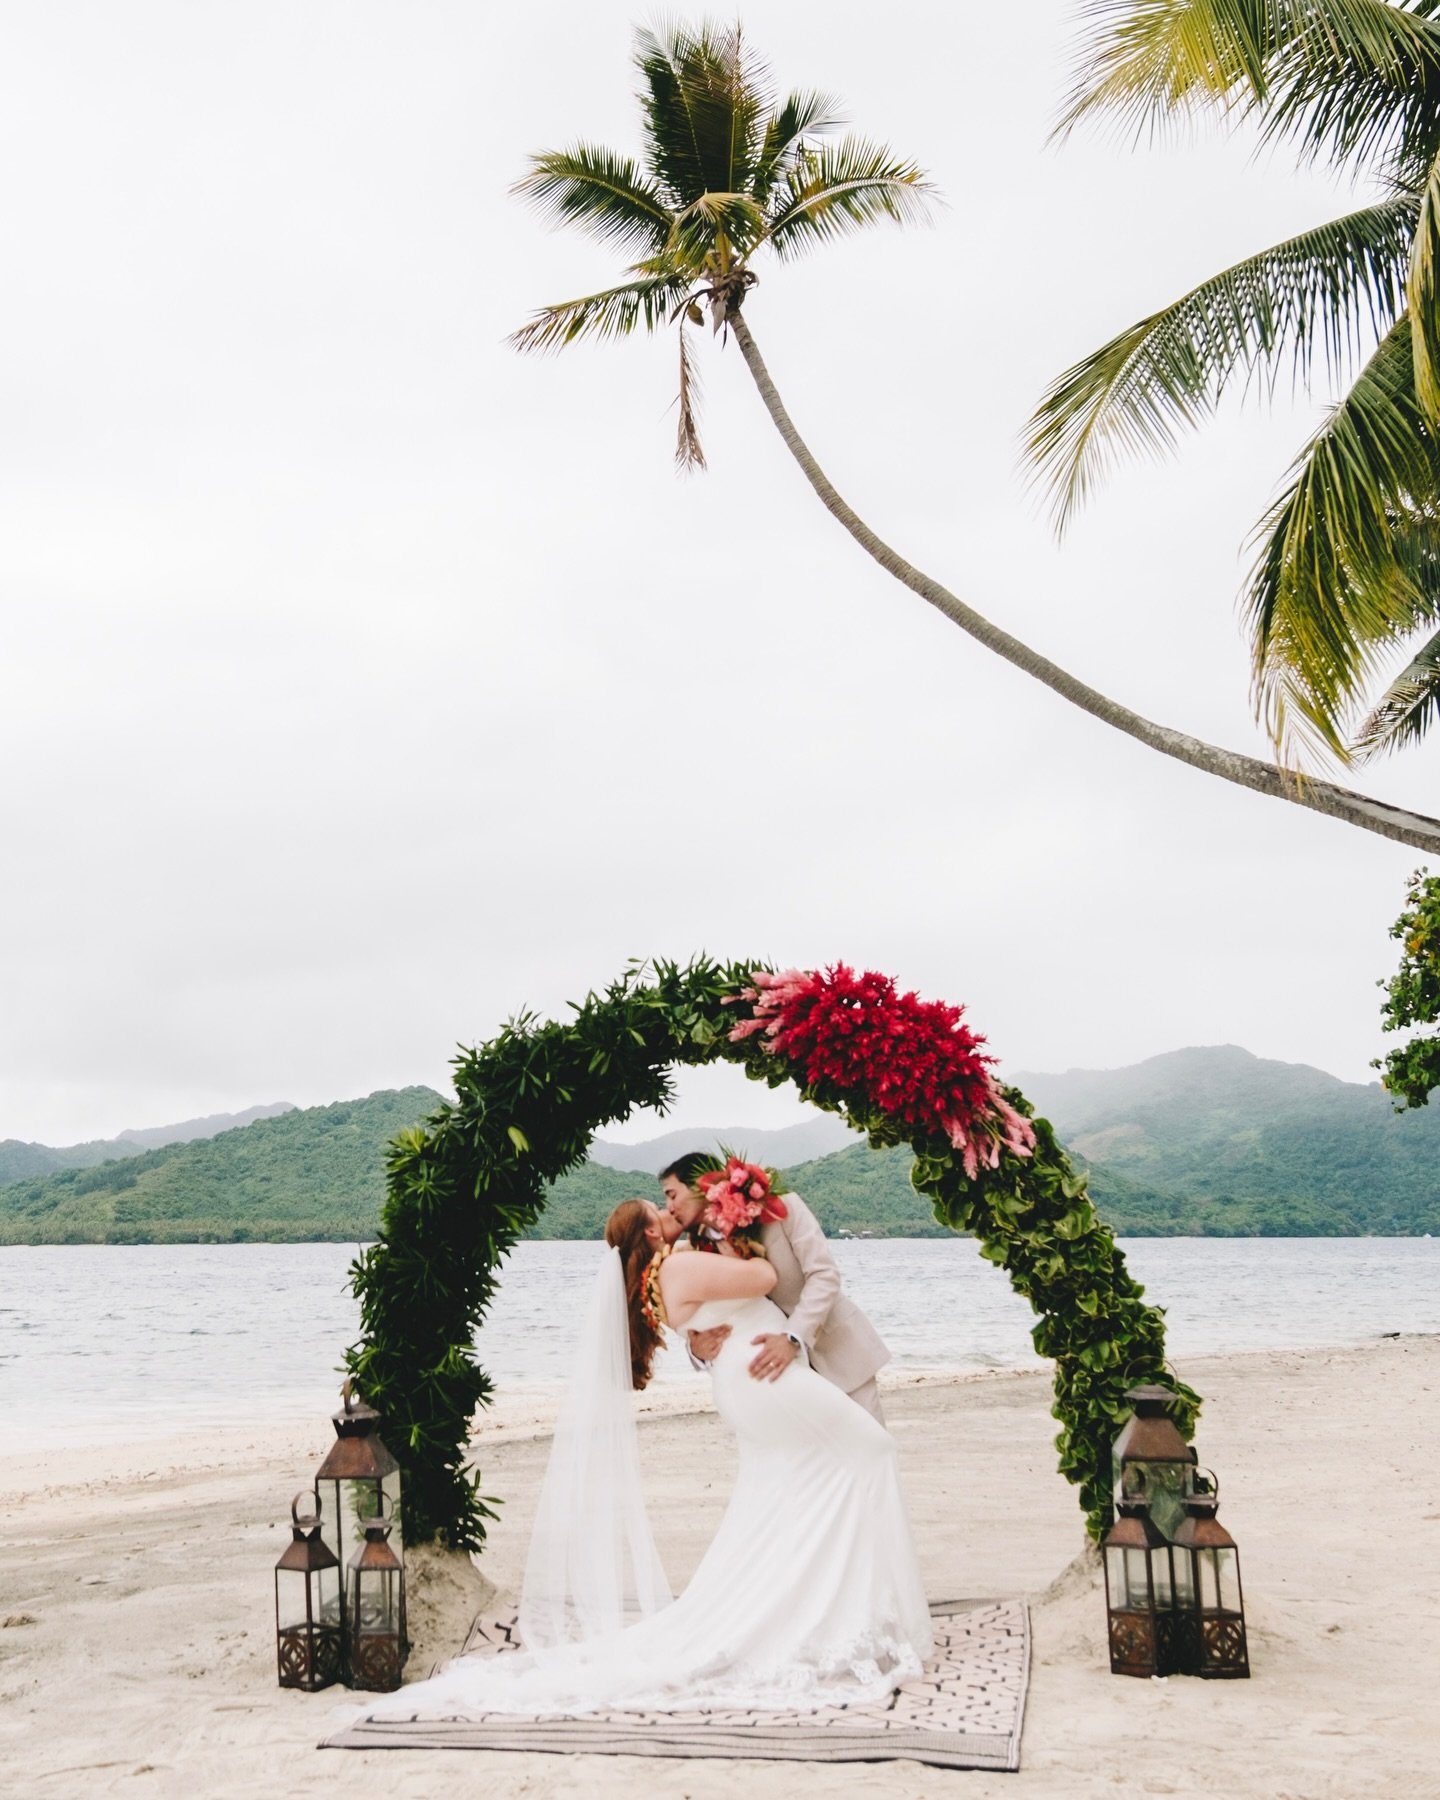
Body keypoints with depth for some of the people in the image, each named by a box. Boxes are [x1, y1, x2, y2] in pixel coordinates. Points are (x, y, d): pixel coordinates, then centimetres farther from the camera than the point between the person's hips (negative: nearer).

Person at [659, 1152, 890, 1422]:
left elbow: (824, 1275, -21)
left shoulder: (778, 1206, -15)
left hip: (840, 1347, -3)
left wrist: (793, 1338, -35)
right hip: (785, 1369, 3)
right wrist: (698, 1349, -31)